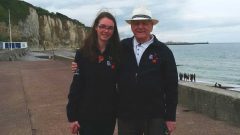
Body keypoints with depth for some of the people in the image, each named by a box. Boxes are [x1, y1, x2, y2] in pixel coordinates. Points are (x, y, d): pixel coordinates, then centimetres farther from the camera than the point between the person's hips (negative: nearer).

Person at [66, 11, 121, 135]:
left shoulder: (116, 54, 0)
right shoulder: (83, 53, -6)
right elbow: (76, 85, -6)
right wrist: (72, 116, -7)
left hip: (109, 115, 3)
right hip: (87, 114, -2)